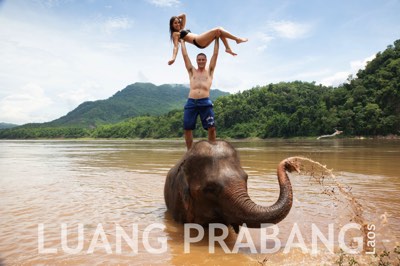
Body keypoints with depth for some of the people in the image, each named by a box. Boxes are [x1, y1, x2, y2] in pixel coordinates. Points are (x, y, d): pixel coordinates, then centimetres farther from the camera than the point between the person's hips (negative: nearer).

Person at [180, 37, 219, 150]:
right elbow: (185, 55, 19)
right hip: (191, 102, 2)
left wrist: (217, 40, 18)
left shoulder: (209, 71, 17)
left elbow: (215, 54, 15)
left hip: (205, 102, -1)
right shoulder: (192, 71, 19)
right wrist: (182, 41, 26)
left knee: (211, 128, -10)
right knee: (187, 128, 1)